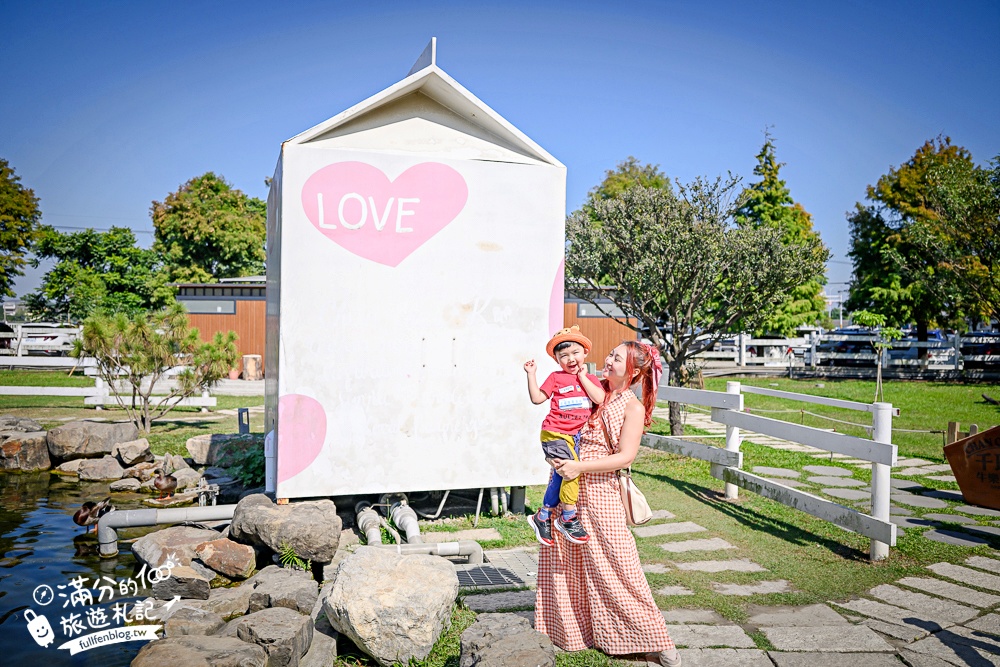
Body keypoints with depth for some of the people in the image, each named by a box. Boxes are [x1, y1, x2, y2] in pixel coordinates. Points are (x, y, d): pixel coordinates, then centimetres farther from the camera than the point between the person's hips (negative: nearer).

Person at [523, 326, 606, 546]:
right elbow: (537, 398, -3)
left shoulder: (591, 379, 8)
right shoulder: (556, 378, 0)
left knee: (559, 478, 11)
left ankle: (543, 517, 25)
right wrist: (531, 374, -8)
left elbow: (600, 398, -10)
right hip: (554, 433, -5)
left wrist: (582, 376, -8)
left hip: (575, 435, 5)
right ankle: (568, 518, -5)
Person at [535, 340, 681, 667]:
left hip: (600, 490, -5)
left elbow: (625, 457, -15)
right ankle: (567, 628, 29)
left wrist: (580, 466, -19)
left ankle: (656, 640, 11)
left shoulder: (633, 408, -6)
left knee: (613, 563, -2)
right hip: (567, 484, 6)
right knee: (563, 559, 11)